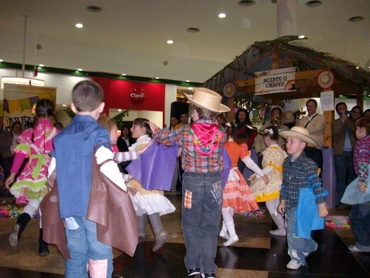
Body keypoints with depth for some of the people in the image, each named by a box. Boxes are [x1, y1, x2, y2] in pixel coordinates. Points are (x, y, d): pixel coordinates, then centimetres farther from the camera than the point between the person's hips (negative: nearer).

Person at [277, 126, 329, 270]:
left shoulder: (308, 164, -19)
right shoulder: (287, 163, 3)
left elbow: (316, 185, -20)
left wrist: (321, 205, -20)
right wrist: (282, 201, 15)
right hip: (290, 205, 7)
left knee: (294, 232, -4)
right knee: (299, 230, 19)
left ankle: (297, 258, 18)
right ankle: (310, 246, 46)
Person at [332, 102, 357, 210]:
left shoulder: (352, 122, 16)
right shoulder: (335, 122, 11)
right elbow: (335, 131, -10)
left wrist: (347, 120, -7)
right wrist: (342, 119, -8)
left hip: (352, 153, 2)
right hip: (340, 153, -2)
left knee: (353, 177, 3)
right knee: (341, 179, -2)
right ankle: (342, 202, 1)